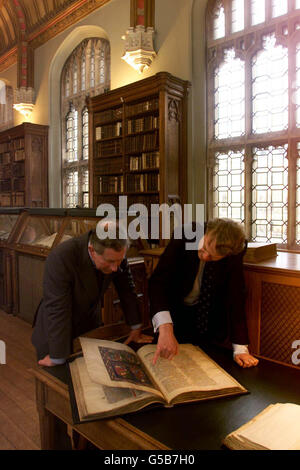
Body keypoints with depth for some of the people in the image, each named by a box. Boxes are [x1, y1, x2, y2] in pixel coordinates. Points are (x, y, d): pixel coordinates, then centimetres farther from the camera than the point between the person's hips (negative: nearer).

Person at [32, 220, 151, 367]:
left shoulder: (116, 254, -19)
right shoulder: (61, 257, -35)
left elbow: (127, 290, -6)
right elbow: (57, 310, -32)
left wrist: (136, 328, 0)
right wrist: (57, 359, -26)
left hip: (90, 326, 4)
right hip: (55, 332, -4)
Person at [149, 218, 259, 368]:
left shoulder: (235, 251, -24)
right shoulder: (185, 235, -30)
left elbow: (235, 296, -21)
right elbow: (158, 280, -37)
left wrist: (240, 348, -24)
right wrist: (165, 328, -50)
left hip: (209, 315, 1)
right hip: (175, 310, -1)